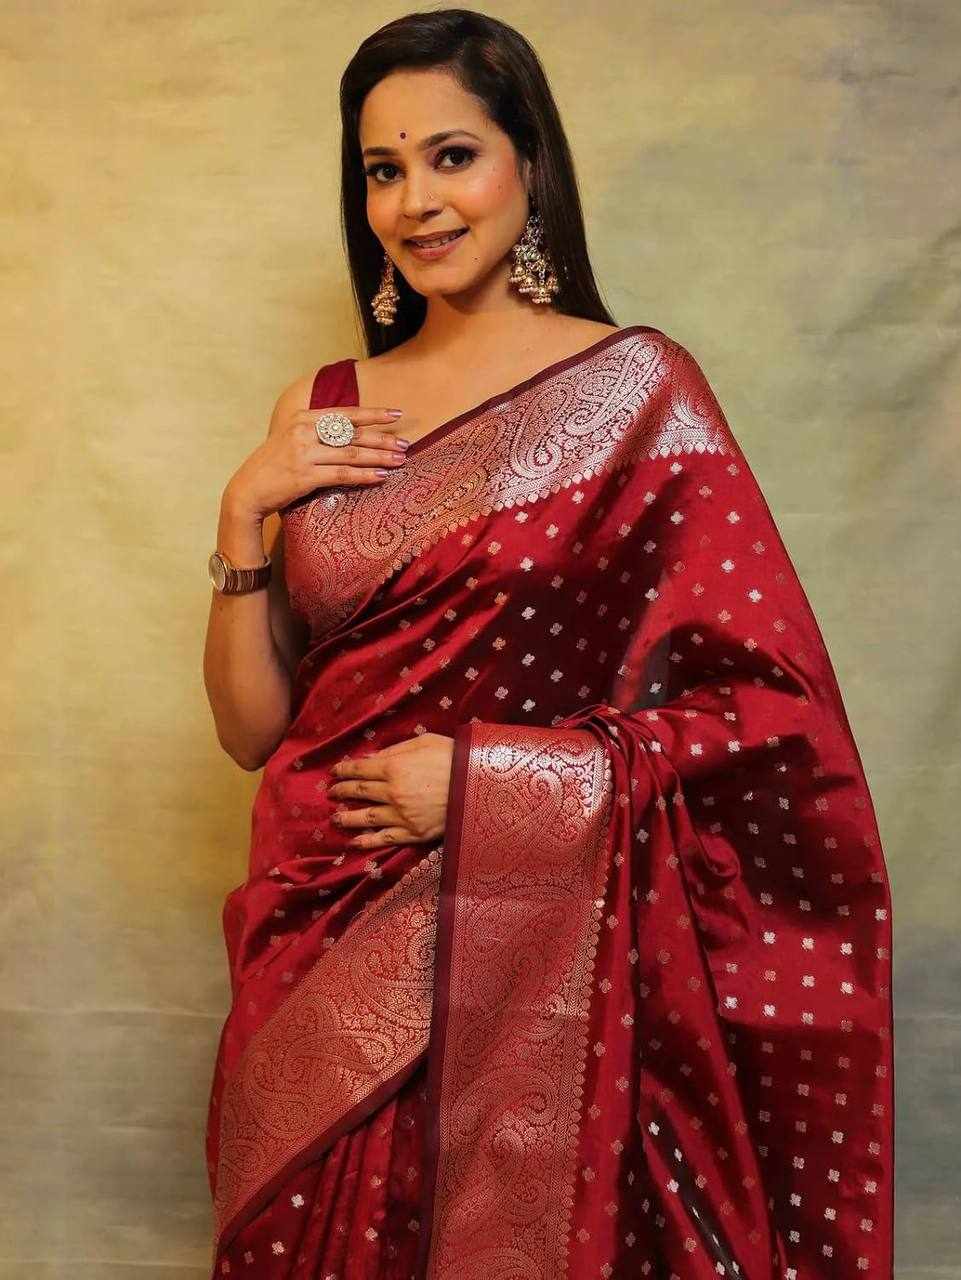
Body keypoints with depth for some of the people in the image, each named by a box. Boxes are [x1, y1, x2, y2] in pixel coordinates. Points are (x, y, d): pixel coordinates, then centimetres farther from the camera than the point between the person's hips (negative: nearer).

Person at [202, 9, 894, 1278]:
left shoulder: (636, 387, -6)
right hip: (330, 965, 4)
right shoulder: (321, 413, 6)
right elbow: (253, 726, 5)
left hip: (542, 964, -3)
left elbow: (775, 708, -9)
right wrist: (244, 515, -8)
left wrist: (495, 778, -15)